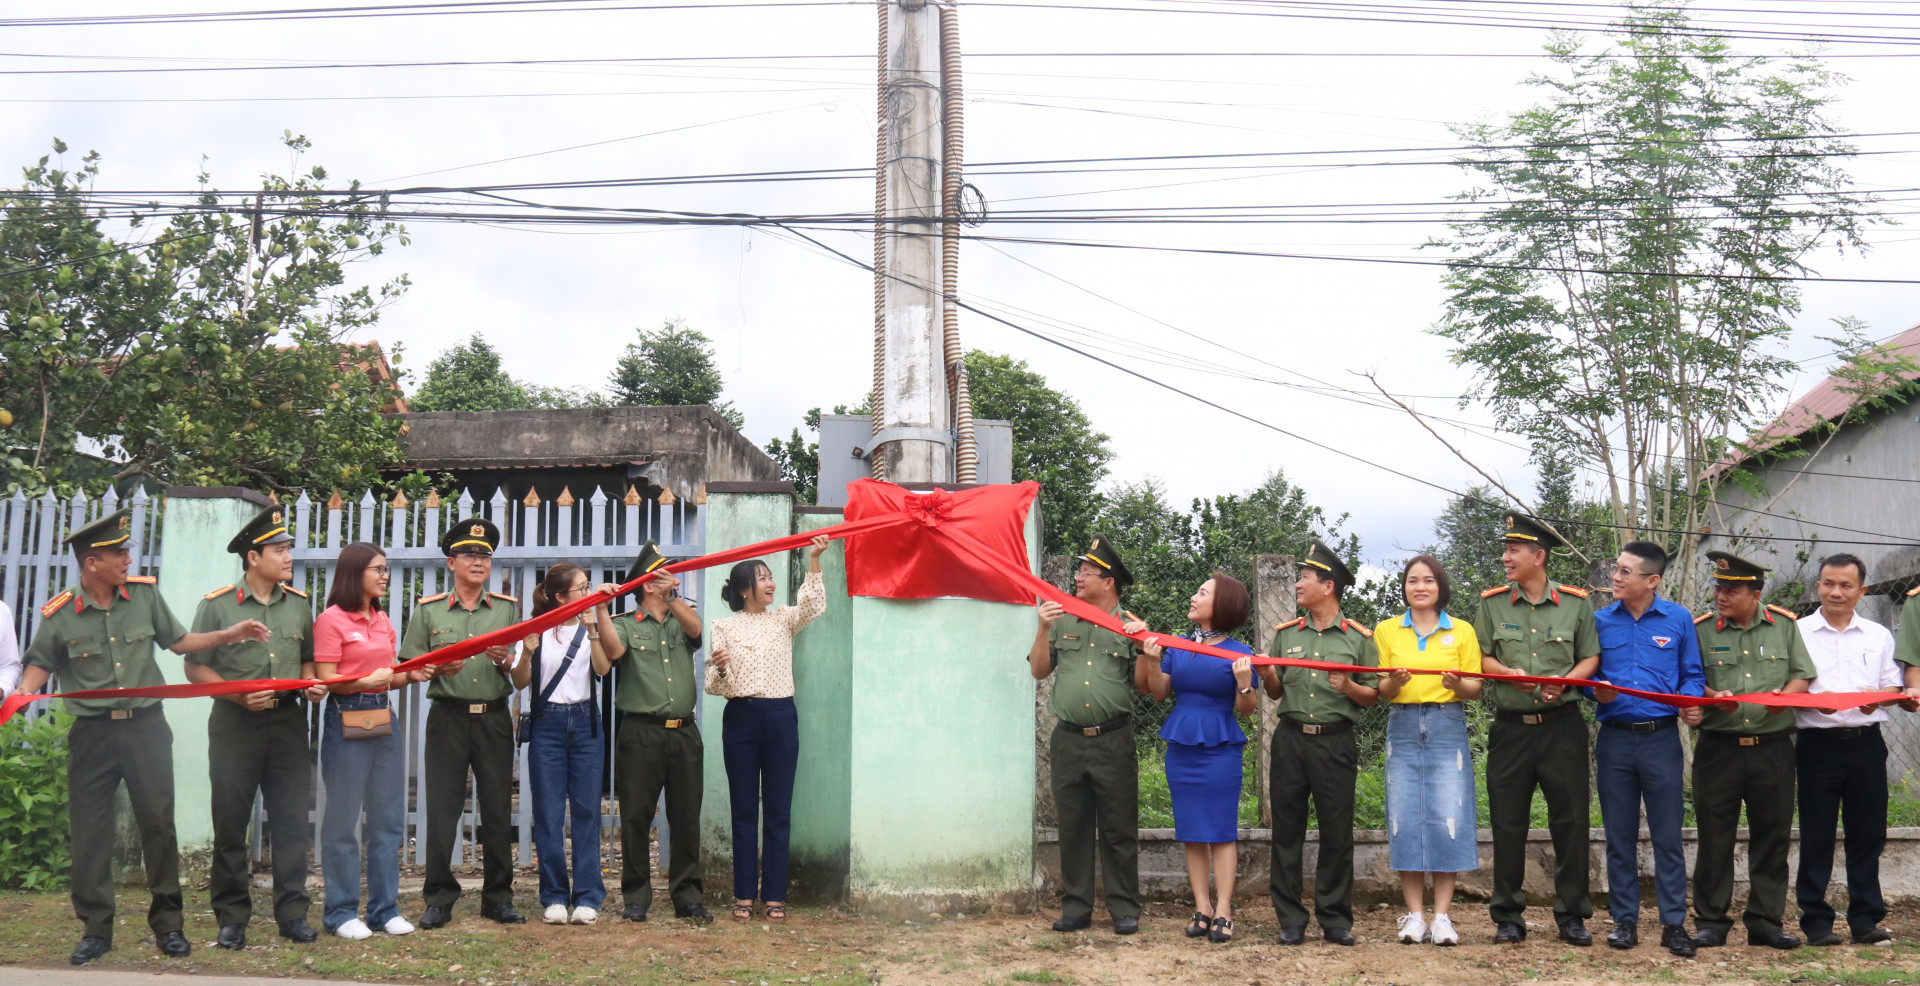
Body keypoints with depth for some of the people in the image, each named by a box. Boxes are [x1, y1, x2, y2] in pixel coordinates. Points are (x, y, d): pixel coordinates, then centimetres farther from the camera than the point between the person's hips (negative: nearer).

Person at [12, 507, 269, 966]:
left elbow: (178, 641, 12)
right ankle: (96, 929, 15)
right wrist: (23, 692, -14)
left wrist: (232, 634, 5)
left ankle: (168, 924, 13)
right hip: (92, 734, -1)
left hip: (146, 726, 1)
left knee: (158, 823, 3)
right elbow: (40, 664, 5)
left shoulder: (144, 593, 2)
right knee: (88, 831, 3)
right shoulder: (59, 615, -5)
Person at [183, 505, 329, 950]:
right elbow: (195, 667, -1)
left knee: (292, 818, 4)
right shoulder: (217, 605, -3)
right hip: (235, 724, -3)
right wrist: (239, 695, -14)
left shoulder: (298, 604, 9)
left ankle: (293, 913, 12)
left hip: (288, 721, 3)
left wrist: (312, 684, -2)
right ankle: (232, 918, 11)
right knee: (231, 820, 2)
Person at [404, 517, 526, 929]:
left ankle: (498, 898, 12)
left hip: (495, 719, 1)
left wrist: (505, 660, -11)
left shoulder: (507, 608, 11)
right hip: (448, 719, -1)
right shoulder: (428, 610, 6)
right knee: (442, 809, -4)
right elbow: (407, 668, 6)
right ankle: (439, 899, 5)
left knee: (497, 810, 3)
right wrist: (437, 668, -14)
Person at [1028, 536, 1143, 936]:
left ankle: (1124, 909, 8)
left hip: (1114, 741, -3)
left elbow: (1143, 686, 1)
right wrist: (1043, 630, -3)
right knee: (1073, 828, 7)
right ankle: (1076, 908, 14)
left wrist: (1141, 647, -15)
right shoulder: (1063, 621, 12)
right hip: (1069, 739, 3)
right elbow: (1039, 671, 9)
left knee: (1119, 829, 1)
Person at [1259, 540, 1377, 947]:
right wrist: (1268, 676, -6)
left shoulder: (1358, 638, 3)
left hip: (1335, 742, -2)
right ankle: (1290, 920, 9)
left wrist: (1349, 688, -15)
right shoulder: (1285, 634, 11)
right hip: (1290, 741, 2)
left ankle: (1336, 919, 11)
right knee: (1286, 830, 2)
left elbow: (1373, 697, 4)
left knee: (1337, 833, 1)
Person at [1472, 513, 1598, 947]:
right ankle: (1508, 917, 13)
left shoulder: (1575, 603, 6)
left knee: (1571, 821, 1)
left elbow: (1591, 658, 7)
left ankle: (1572, 916, 12)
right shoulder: (1492, 603, 7)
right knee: (1508, 825, 3)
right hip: (1511, 728, 1)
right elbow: (1480, 658, 7)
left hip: (1562, 727, -1)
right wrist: (1511, 676, -12)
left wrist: (1563, 683, -12)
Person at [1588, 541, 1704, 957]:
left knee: (1668, 835, -1)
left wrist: (1692, 702, -12)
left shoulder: (1678, 619, 3)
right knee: (1619, 836, 6)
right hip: (1615, 739, 2)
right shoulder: (1601, 620, 7)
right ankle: (1625, 920, 15)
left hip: (1661, 738, -2)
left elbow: (1692, 675, 7)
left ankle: (1674, 923, 5)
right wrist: (1597, 691, -9)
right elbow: (1588, 674, 12)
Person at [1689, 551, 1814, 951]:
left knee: (1773, 836, 6)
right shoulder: (1701, 629, 2)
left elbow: (1802, 676, 7)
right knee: (1715, 837, 1)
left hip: (1772, 748, 1)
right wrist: (1711, 697, -17)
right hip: (1718, 748, -1)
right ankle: (1710, 922, 10)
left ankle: (1765, 922, 16)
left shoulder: (1784, 625, 6)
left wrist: (1785, 696, -13)